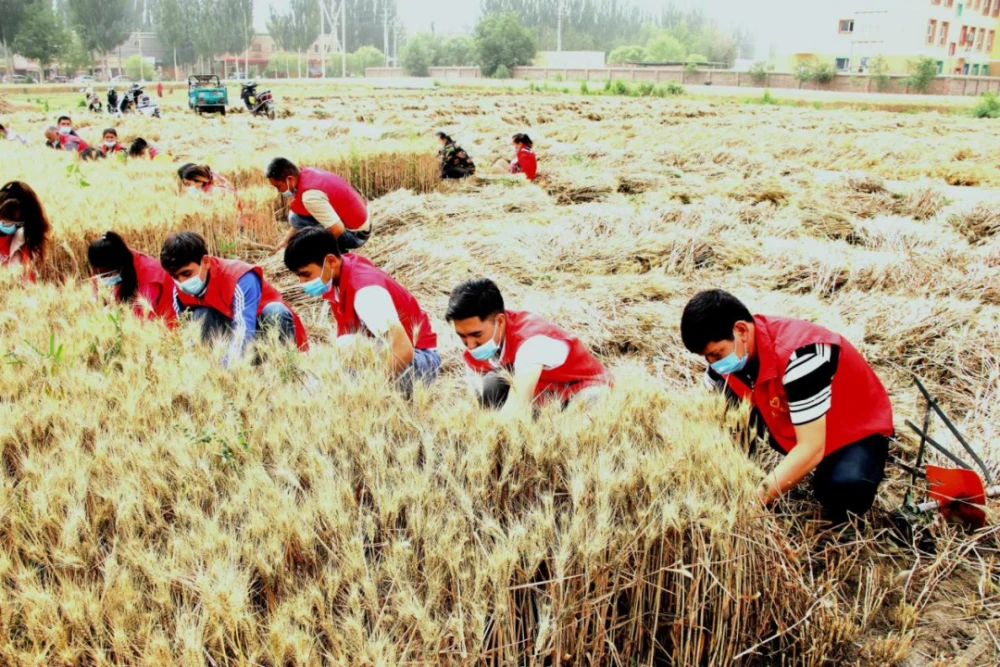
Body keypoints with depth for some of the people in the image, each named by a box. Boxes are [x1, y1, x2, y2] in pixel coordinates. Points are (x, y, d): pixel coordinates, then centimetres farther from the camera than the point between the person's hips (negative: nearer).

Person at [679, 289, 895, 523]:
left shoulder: (798, 354, -36)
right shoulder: (728, 351, -14)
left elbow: (811, 449, -36)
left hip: (855, 430, -6)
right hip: (790, 427, 6)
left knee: (844, 487, -36)